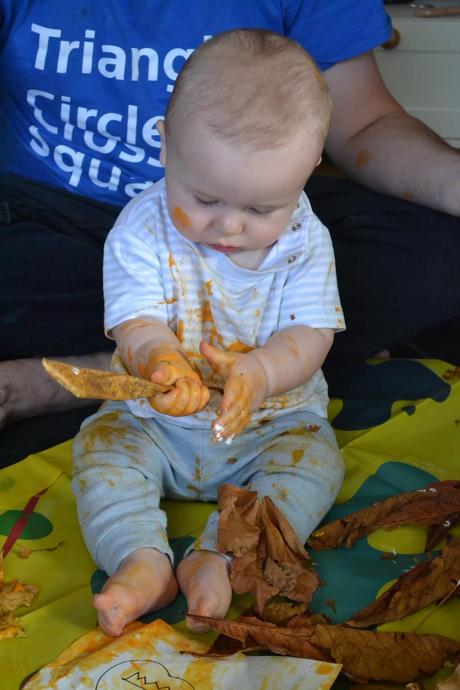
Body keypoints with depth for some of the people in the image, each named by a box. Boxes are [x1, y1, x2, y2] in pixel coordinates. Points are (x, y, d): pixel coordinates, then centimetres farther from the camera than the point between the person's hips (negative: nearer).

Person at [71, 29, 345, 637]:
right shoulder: (142, 231, -16)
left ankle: (219, 557, -29)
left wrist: (262, 371, -40)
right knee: (101, 444, -19)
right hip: (156, 424, 0)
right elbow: (137, 322, -21)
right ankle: (143, 560, -29)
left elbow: (311, 336, -16)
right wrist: (159, 359, -48)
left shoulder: (305, 241, -12)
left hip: (275, 419, 0)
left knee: (316, 459, -22)